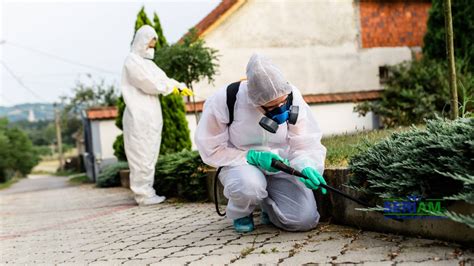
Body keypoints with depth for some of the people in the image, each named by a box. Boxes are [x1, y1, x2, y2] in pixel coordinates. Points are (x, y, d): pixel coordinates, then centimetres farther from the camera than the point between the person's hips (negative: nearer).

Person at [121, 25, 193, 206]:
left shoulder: (147, 62, 22)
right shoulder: (132, 60, -7)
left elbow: (162, 79, 16)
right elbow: (149, 83, -15)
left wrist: (180, 87, 0)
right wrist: (170, 86, 0)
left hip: (151, 115, 9)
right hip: (139, 117, -9)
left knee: (149, 155, 11)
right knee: (142, 156, -7)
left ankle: (147, 191, 16)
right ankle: (143, 195, -4)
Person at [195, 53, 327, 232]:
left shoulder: (293, 98, -15)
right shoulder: (224, 101, -21)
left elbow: (305, 145, -11)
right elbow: (212, 150, -14)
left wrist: (306, 167, -33)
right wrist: (253, 157, -25)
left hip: (281, 166, 2)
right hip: (241, 164, -2)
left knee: (305, 220, -17)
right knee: (249, 185, -39)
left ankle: (269, 206, 19)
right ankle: (240, 212, 0)